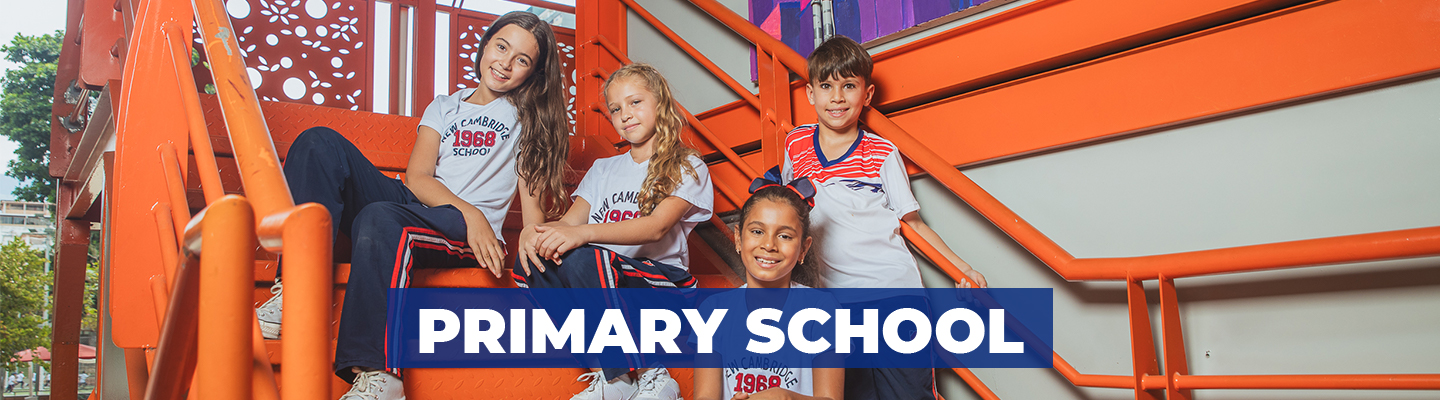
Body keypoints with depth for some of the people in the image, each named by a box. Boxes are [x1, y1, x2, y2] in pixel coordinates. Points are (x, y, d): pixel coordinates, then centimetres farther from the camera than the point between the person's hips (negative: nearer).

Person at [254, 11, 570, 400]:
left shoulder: (528, 115, 17)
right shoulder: (443, 107, 24)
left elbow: (532, 184, 9)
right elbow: (416, 177, 8)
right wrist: (468, 210, -11)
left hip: (466, 235, -5)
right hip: (413, 205, 5)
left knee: (380, 217, -37)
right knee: (321, 142, -14)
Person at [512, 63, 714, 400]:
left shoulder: (687, 167, 5)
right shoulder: (602, 170, 23)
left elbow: (656, 227, -14)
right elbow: (570, 220, 8)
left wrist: (583, 234, -30)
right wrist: (537, 233, -18)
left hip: (658, 277, -5)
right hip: (602, 276, 5)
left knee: (581, 258, -34)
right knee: (531, 263, -23)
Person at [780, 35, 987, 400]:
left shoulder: (882, 154, 0)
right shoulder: (796, 145, 6)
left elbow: (912, 222, 4)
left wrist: (963, 269, -3)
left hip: (893, 289, -2)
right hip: (834, 298, 2)